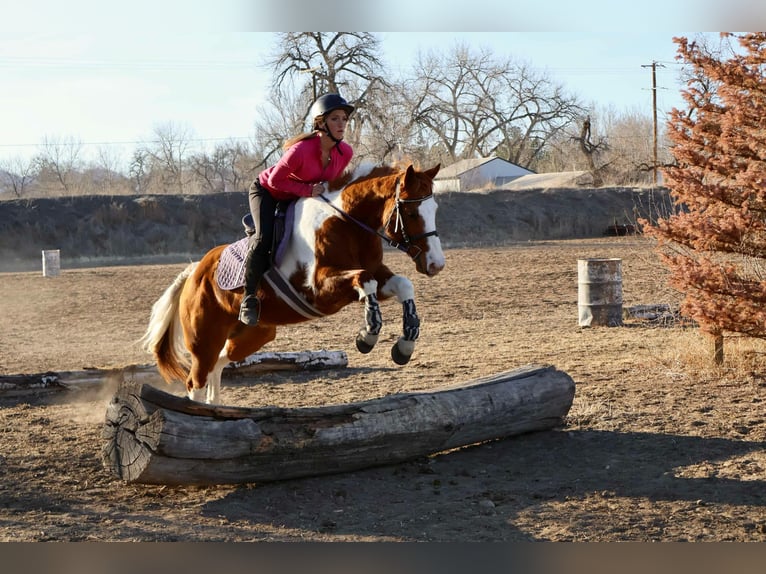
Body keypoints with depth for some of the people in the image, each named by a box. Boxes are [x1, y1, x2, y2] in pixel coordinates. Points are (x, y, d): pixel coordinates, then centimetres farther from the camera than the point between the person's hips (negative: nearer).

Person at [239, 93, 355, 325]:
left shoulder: (345, 153, -18)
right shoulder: (301, 150, -36)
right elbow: (275, 180, -26)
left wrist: (324, 191, -16)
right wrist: (307, 189, -33)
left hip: (297, 199, 6)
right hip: (267, 191, -6)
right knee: (264, 238, -26)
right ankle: (249, 297, -13)